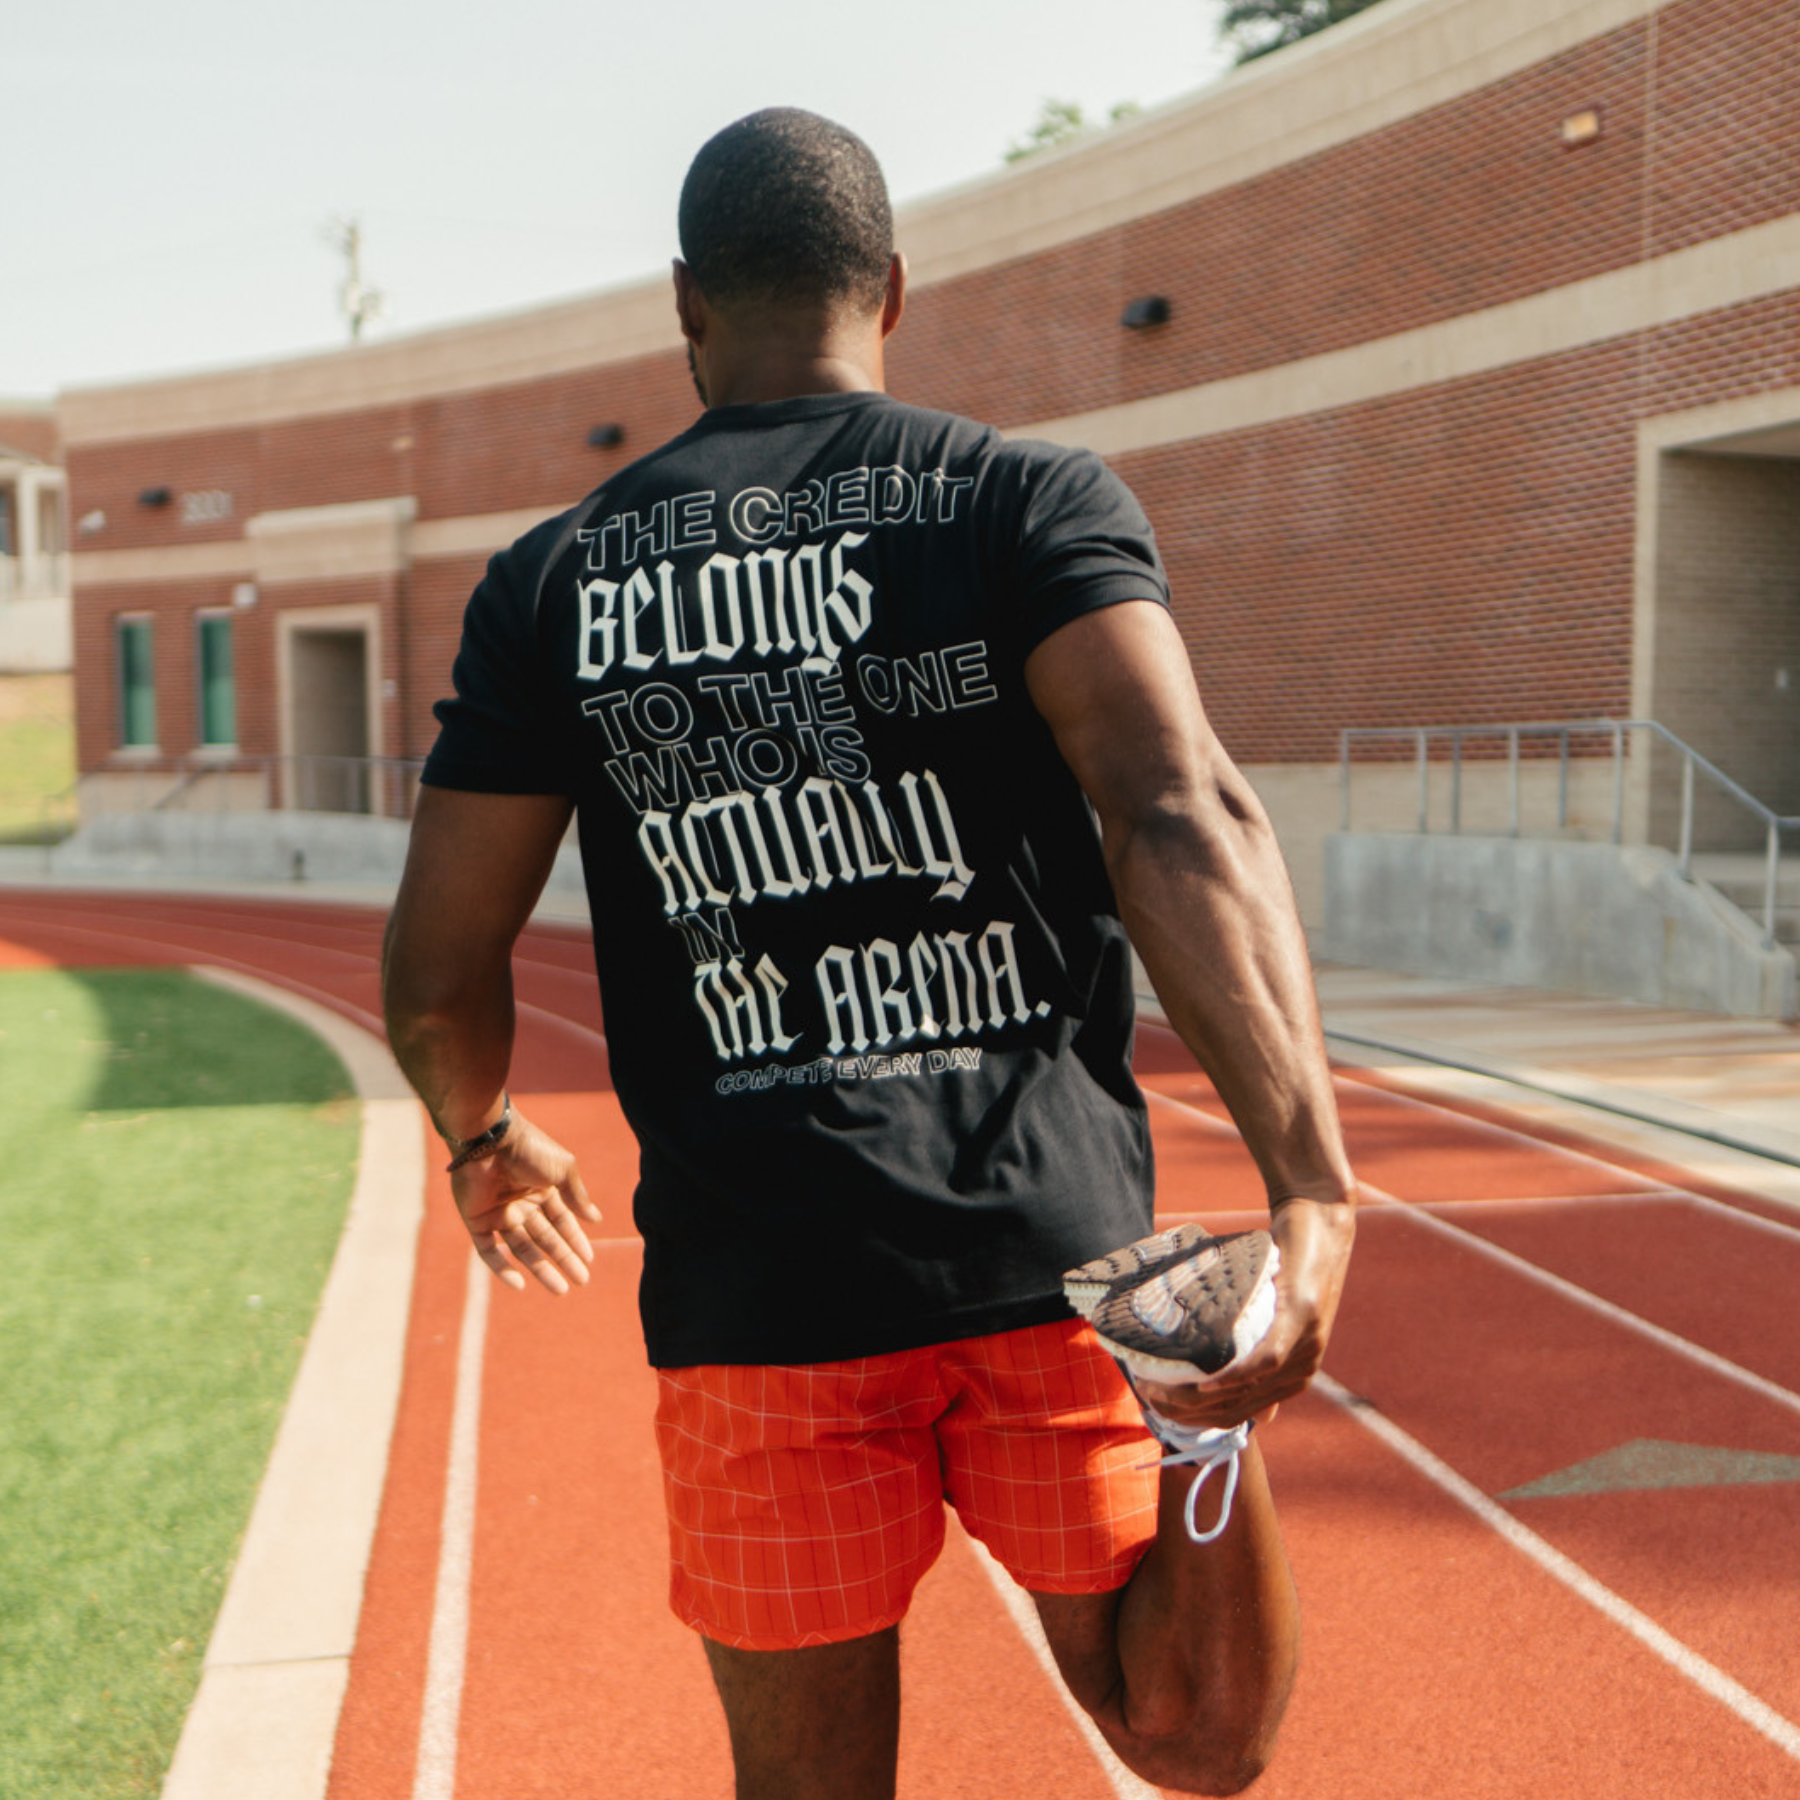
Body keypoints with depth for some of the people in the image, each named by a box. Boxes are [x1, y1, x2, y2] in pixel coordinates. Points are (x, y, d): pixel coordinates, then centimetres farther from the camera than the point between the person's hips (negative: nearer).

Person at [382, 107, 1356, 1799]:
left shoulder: (554, 580, 5)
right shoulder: (1032, 501, 0)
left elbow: (436, 978, 5)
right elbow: (1179, 813, -19)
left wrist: (487, 1147, 26)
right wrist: (1313, 1184, -28)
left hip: (755, 1281, 2)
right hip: (1050, 1236, -1)